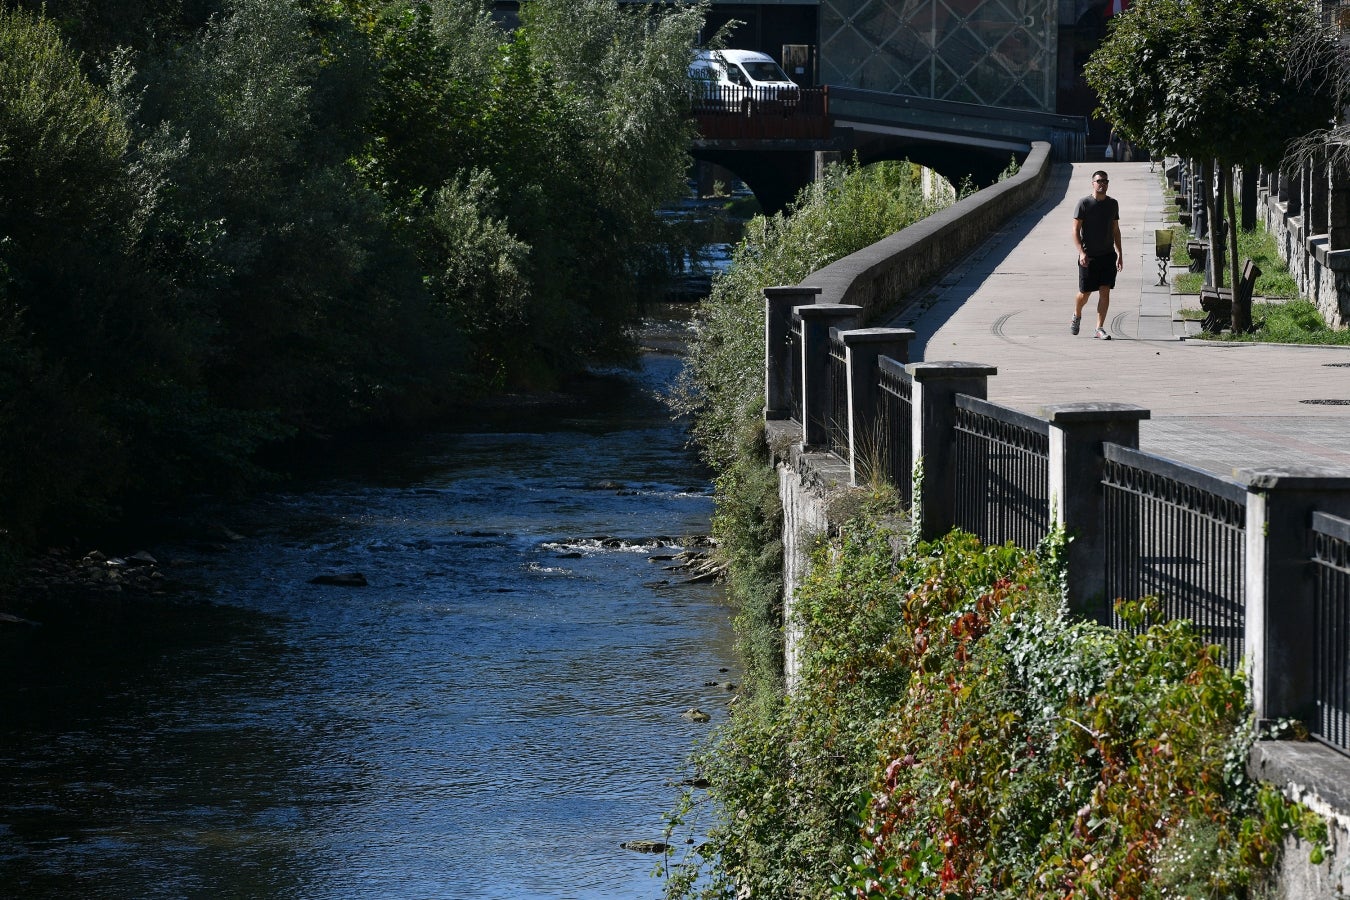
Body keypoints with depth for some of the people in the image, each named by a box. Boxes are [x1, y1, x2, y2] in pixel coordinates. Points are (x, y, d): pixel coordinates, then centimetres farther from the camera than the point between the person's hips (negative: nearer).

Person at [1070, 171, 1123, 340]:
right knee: (1085, 293, 5)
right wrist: (1081, 252, -17)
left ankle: (1100, 328, -2)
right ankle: (1077, 316, 35)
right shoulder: (1084, 204, -5)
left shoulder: (1112, 204, 8)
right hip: (1089, 257, -3)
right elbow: (1075, 230, -6)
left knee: (1105, 292, -5)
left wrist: (1119, 253, 13)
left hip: (1108, 255, 3)